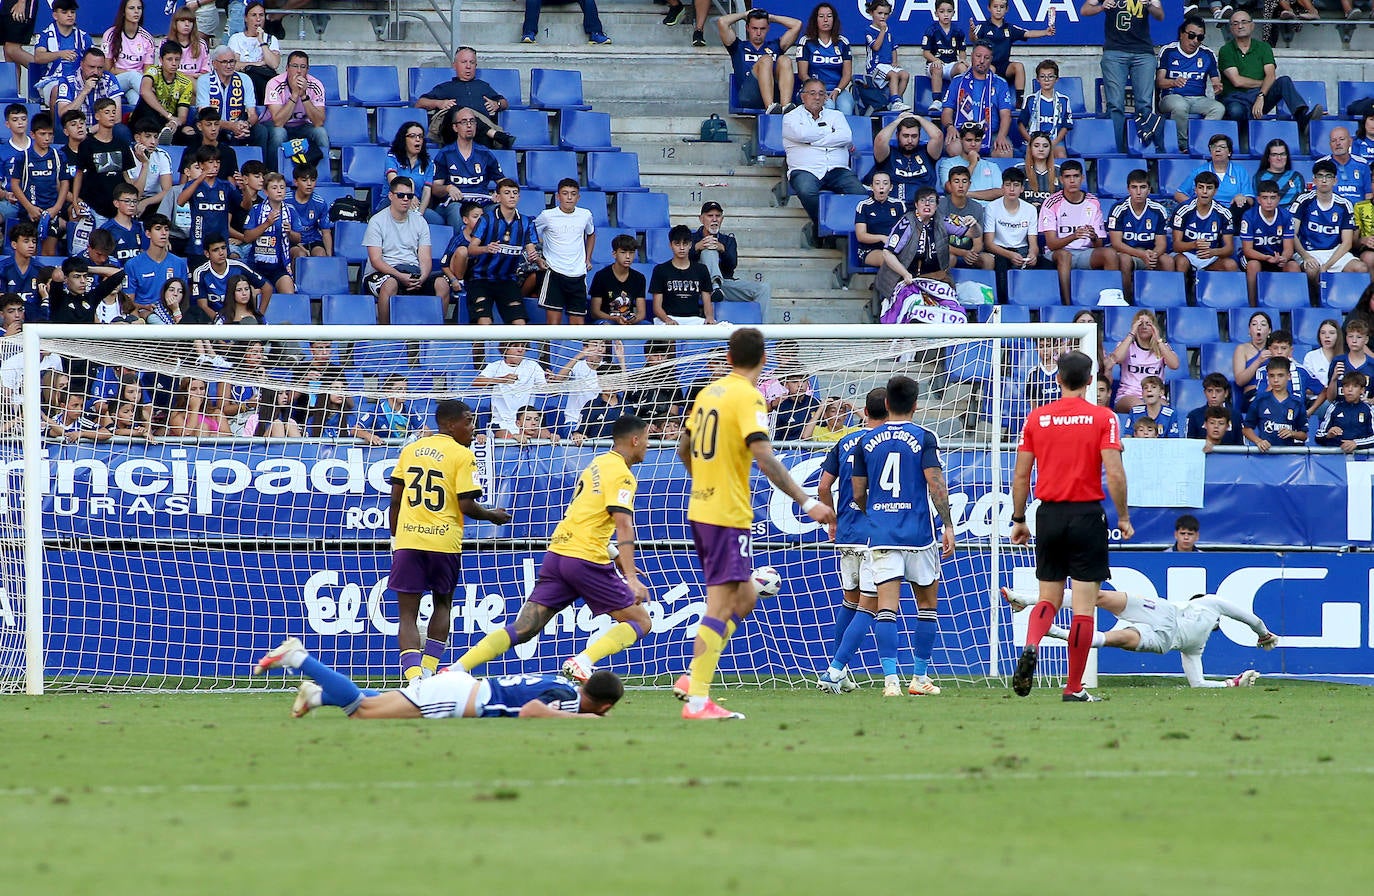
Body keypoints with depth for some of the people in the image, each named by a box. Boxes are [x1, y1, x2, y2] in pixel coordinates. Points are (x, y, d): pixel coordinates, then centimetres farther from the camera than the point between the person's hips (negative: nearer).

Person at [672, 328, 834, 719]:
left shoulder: (709, 392, 11)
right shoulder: (748, 397, -13)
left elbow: (684, 448, 23)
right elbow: (764, 457, -24)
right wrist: (807, 502, -25)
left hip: (701, 508, 9)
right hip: (728, 515, -9)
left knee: (744, 598, 18)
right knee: (721, 605, -7)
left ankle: (695, 678, 12)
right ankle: (697, 700, -10)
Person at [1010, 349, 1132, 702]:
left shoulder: (1037, 418, 4)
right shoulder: (1103, 418, -4)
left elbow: (1020, 476, 5)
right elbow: (1114, 474, -11)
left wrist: (1018, 520, 14)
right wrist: (1123, 517, 0)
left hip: (1049, 514, 3)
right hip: (1087, 514, -3)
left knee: (1049, 597, 15)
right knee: (1084, 604, 3)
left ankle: (1030, 647, -15)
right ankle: (1074, 688, 3)